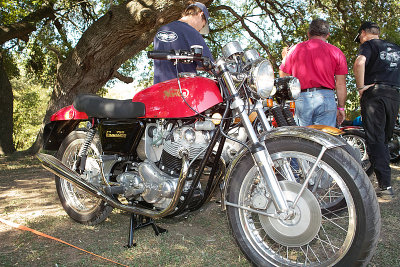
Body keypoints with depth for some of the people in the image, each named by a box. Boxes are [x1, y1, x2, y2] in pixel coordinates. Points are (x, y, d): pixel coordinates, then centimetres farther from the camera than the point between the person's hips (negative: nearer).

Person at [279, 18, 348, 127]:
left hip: (300, 99, 1)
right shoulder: (336, 52, 6)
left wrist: (284, 58, 30)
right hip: (326, 98, -1)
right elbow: (340, 85, 4)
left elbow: (283, 75, 13)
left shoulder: (295, 49, 9)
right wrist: (341, 108, 13)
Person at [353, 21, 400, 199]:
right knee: (385, 139, 14)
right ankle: (385, 181, 21)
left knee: (375, 140, -8)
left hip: (374, 93, -6)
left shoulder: (369, 44, 2)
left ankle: (385, 186, -13)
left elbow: (359, 63, -19)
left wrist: (361, 87, -12)